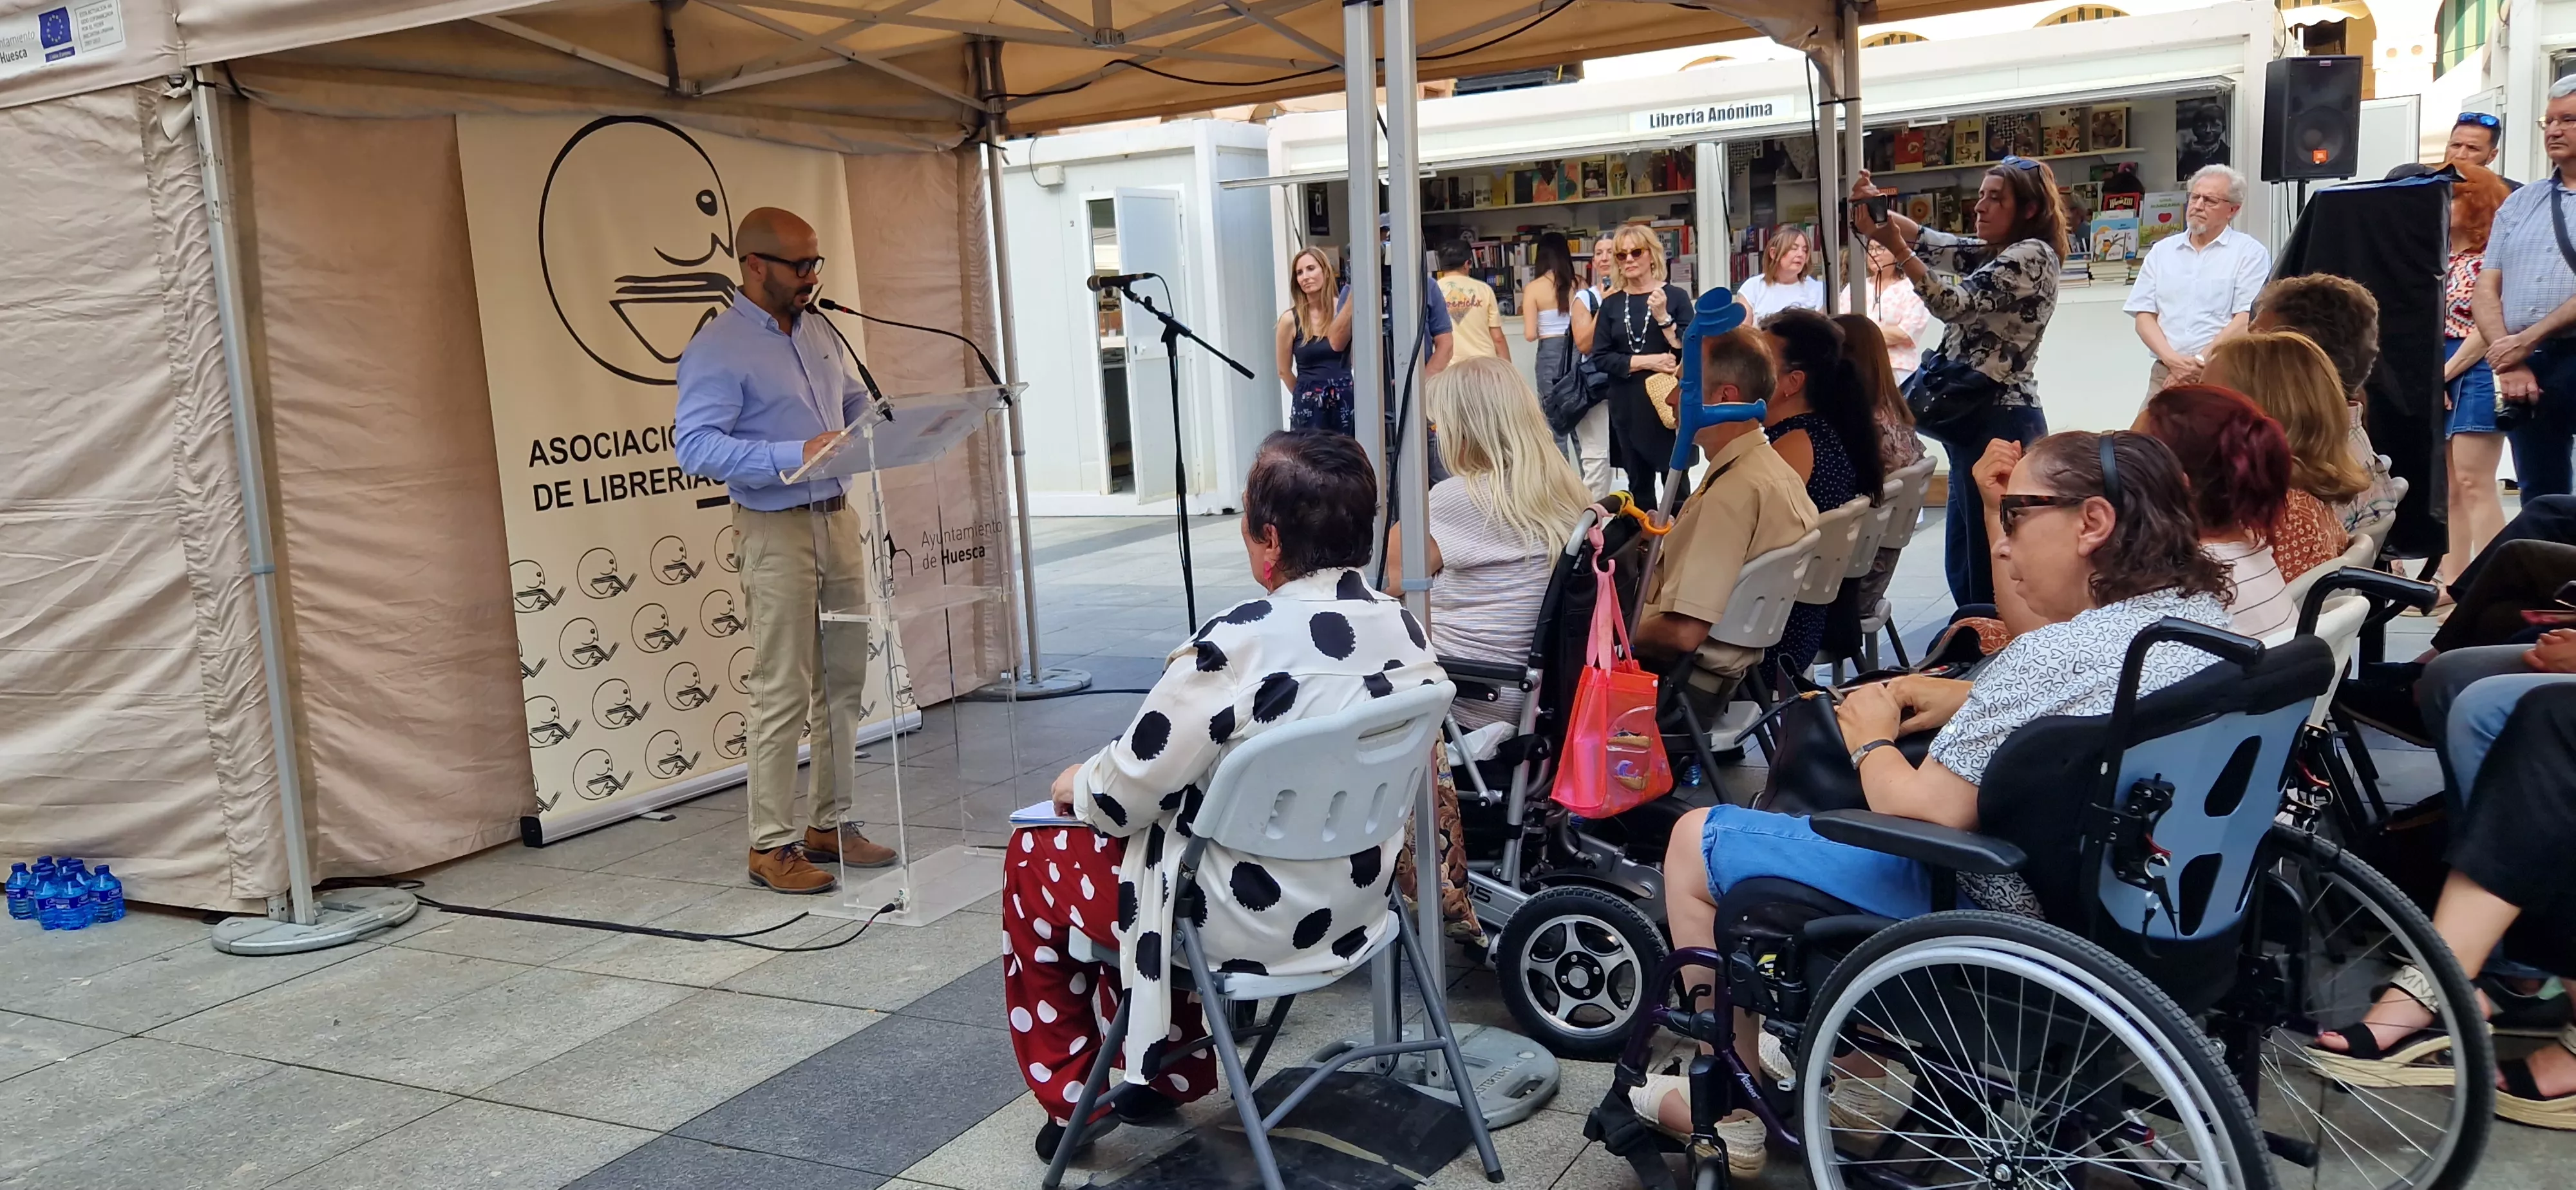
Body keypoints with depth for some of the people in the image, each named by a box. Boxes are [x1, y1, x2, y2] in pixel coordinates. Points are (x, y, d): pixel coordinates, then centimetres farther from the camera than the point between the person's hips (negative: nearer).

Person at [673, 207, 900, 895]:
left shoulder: (817, 330, 11)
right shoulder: (718, 349, -12)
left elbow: (856, 403, 24)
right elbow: (694, 446, -20)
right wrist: (794, 456, -28)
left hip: (838, 520, 8)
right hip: (777, 529, -7)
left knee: (844, 683, 12)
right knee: (784, 695, -3)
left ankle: (832, 825, 24)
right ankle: (771, 846, 8)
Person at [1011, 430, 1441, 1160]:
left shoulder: (1239, 647, -28)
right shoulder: (1404, 628, -6)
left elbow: (1128, 790, -19)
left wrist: (1078, 783, 5)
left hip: (1248, 930, -7)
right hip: (1355, 905, 7)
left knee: (1031, 858, 16)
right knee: (1152, 832, 30)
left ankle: (1071, 1100, 28)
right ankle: (1171, 1071, 37)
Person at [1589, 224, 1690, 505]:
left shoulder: (1675, 297, -1)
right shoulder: (1611, 304, 7)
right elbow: (1600, 357, 0)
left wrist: (1662, 317, -16)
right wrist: (1647, 361, -11)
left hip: (1670, 402, -3)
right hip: (1627, 407, 3)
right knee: (1639, 486, 10)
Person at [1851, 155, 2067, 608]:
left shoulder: (2031, 255, -11)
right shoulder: (1993, 254, 18)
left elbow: (1956, 303, -20)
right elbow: (1931, 240, 12)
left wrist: (1896, 248, -26)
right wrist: (1875, 205, -5)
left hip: (2001, 424, -10)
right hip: (1976, 422, 10)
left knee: (1991, 569, -7)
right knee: (1962, 565, 15)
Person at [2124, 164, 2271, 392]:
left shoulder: (2250, 252, 5)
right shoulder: (2162, 251, 16)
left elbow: (2246, 321, -5)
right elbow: (2145, 316, 9)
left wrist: (2200, 362, -13)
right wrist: (2173, 360, -8)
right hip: (2165, 373, 3)